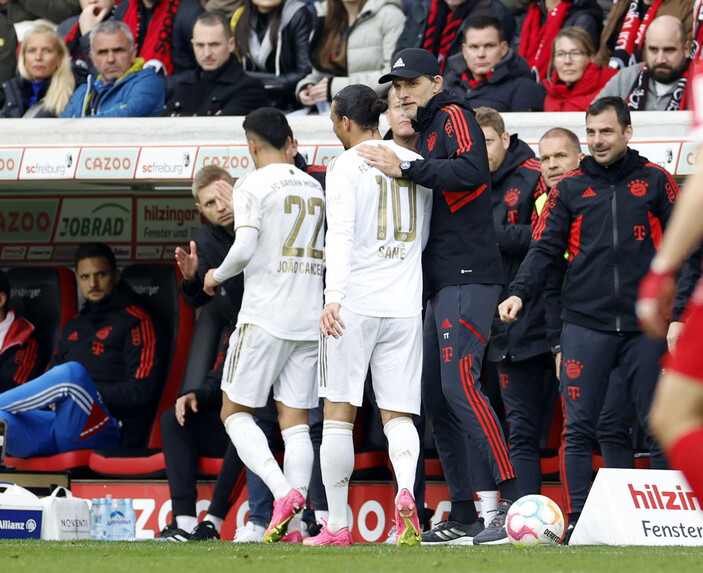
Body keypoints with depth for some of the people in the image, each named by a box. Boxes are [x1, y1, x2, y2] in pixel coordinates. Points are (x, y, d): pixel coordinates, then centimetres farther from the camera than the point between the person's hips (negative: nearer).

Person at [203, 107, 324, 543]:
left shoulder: (254, 185, -7)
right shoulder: (315, 188, 12)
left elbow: (245, 248, -17)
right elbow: (331, 254, 14)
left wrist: (218, 275, 2)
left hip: (265, 316, -6)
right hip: (310, 319, 6)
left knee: (235, 413, 4)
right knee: (296, 420, 5)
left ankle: (283, 491, -18)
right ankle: (291, 521, -6)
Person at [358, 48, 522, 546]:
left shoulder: (454, 116, -4)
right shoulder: (426, 131, 23)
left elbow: (472, 171, -23)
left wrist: (405, 169, -23)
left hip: (469, 277, -10)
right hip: (442, 283, 10)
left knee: (459, 383, -19)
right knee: (436, 395, 8)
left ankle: (513, 499, -24)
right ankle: (463, 515, 11)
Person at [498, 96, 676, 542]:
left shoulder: (654, 182, 7)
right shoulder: (570, 188, 10)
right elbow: (546, 247, 5)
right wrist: (520, 292, -11)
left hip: (645, 327, -1)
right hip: (586, 325, 1)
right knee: (579, 429, -4)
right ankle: (578, 521, 0)